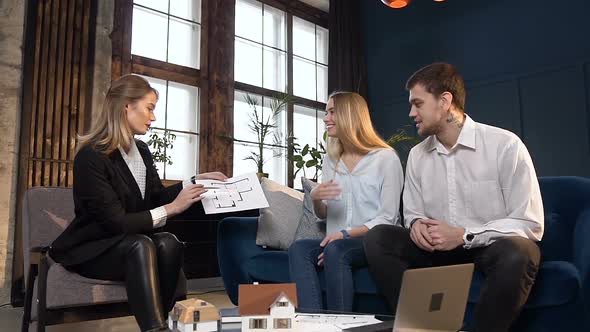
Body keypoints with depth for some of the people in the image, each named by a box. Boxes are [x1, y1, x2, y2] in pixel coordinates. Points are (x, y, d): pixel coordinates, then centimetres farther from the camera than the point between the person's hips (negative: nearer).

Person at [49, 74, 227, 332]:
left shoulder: (141, 150, 4)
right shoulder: (91, 156, -19)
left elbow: (156, 196, 15)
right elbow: (115, 222, -23)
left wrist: (195, 181, 4)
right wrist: (172, 209, -23)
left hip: (133, 245, 6)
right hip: (91, 248, -6)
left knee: (169, 243, -26)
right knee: (141, 245, -35)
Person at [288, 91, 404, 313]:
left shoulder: (386, 158, -3)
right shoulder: (331, 160, 16)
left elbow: (388, 218, -8)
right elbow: (322, 215, 15)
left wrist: (346, 234, -20)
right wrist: (315, 199, -9)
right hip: (337, 243, 5)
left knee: (335, 250, -35)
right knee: (299, 249, -25)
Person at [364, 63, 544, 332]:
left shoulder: (505, 145, -12)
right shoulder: (417, 155, 4)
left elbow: (529, 223, -12)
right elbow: (412, 212, 13)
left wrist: (464, 235, -21)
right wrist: (416, 224, -12)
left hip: (491, 247, -4)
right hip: (439, 247, 4)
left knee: (516, 253, -37)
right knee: (377, 238, -16)